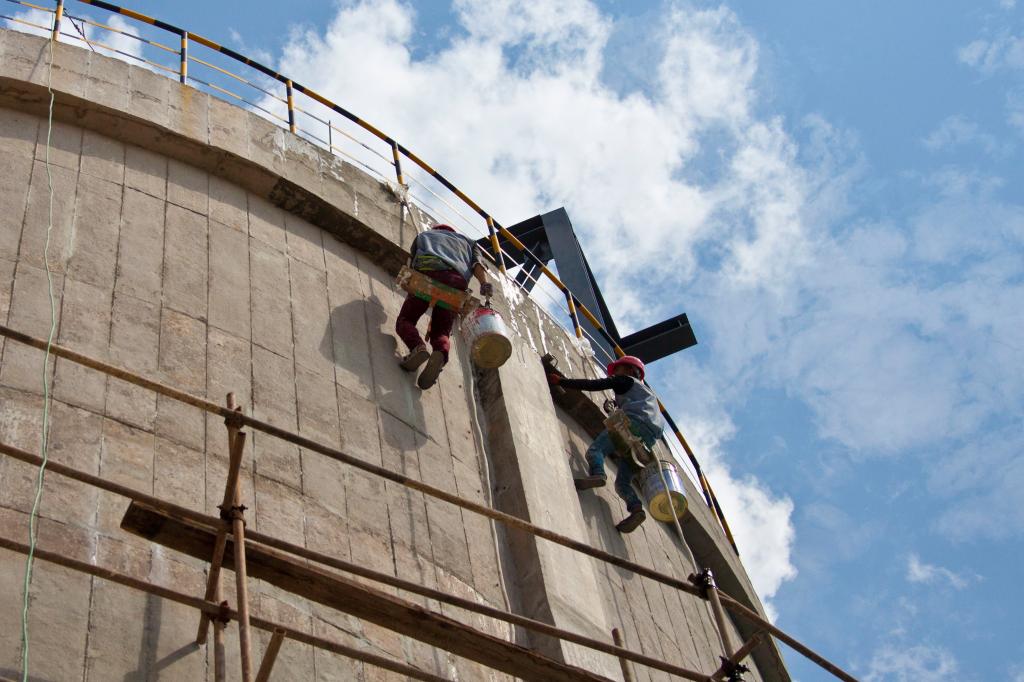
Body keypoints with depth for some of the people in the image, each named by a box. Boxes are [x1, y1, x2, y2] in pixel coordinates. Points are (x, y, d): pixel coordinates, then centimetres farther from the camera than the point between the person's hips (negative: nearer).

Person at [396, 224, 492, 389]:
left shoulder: (423, 235, 39)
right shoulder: (466, 241, 38)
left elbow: (411, 264, 26)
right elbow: (477, 263, 16)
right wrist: (484, 283, -1)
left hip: (428, 273, -2)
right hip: (458, 282, 2)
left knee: (405, 320, 6)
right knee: (441, 332, 6)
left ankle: (417, 347, -29)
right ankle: (440, 353, -32)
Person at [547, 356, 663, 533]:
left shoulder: (625, 380, 20)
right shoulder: (648, 392, 43)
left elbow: (593, 385, 11)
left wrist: (561, 381, 13)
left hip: (634, 422, -7)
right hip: (651, 435, 7)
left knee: (595, 448, -19)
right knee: (622, 482, 0)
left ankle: (597, 474, -49)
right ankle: (636, 508, -27)